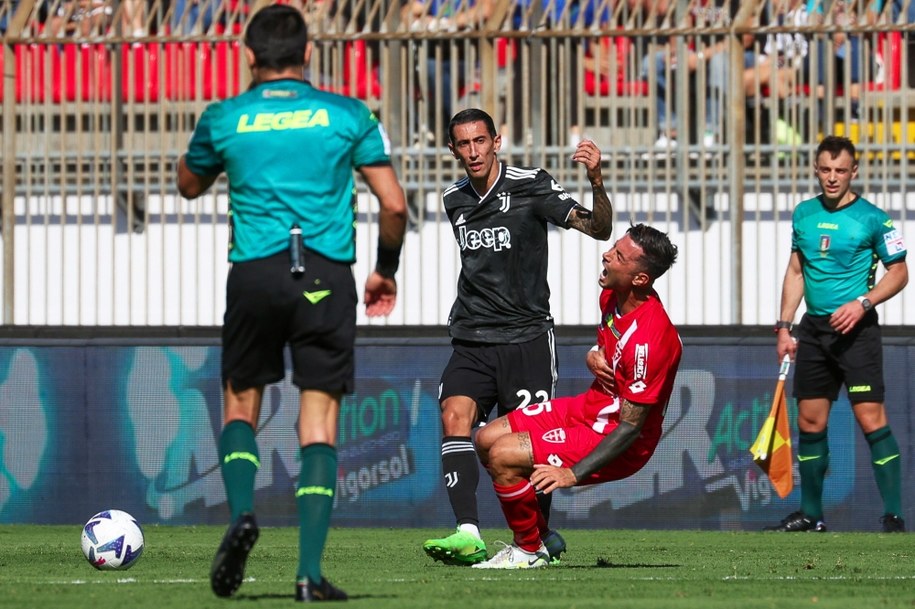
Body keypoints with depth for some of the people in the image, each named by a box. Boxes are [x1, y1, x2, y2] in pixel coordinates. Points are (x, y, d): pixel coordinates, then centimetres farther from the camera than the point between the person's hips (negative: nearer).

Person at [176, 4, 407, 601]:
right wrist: (386, 271, 18)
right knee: (319, 423, 2)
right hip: (328, 277, 0)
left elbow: (189, 185, 24)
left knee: (241, 407, 18)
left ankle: (242, 513, -9)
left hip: (254, 275, 0)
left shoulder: (224, 119, 5)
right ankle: (310, 572, -6)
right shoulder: (347, 115, 4)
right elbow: (394, 204, 3)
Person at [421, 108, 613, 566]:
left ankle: (541, 536, 20)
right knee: (454, 417, -19)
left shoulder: (531, 187, -5)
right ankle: (468, 536, -28)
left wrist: (596, 183, -32)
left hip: (525, 337, -4)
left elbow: (598, 229, -15)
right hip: (471, 340, 4)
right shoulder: (454, 201, 11)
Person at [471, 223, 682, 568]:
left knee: (503, 456, -21)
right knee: (487, 439, 10)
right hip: (588, 407, 10)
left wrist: (573, 473, -30)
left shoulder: (650, 338, -29)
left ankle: (530, 551, 0)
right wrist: (594, 357, -3)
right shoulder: (611, 295, -2)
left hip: (617, 443, -10)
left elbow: (630, 428, -26)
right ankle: (541, 538, 18)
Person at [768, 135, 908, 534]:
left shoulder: (872, 218, -6)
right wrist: (784, 326, 12)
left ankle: (893, 516, -12)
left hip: (855, 328, -6)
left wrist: (862, 303, -17)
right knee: (810, 422, 8)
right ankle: (810, 515, 18)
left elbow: (899, 273, -3)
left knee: (871, 418, -13)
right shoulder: (804, 214, 10)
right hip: (813, 328, 6)